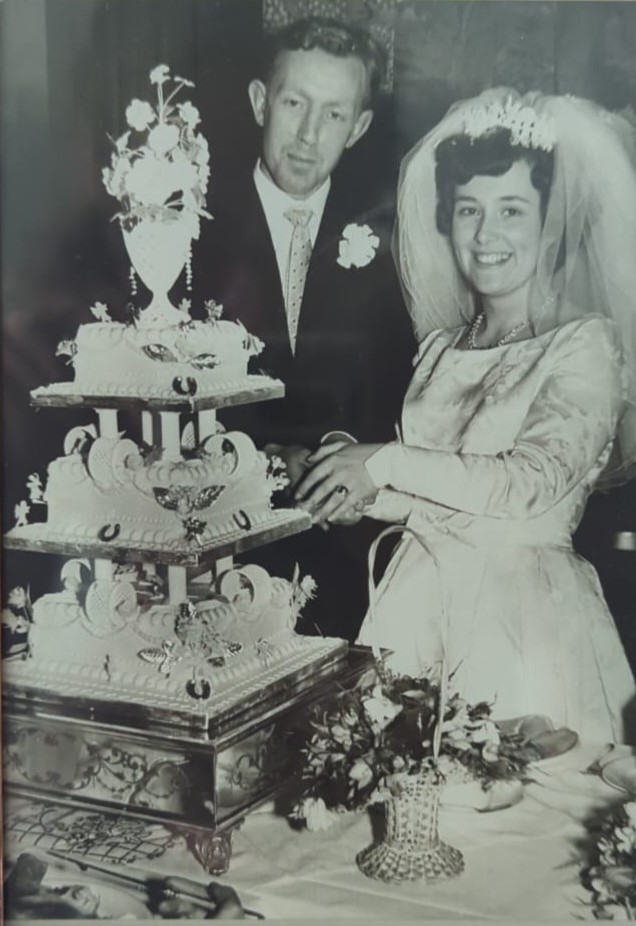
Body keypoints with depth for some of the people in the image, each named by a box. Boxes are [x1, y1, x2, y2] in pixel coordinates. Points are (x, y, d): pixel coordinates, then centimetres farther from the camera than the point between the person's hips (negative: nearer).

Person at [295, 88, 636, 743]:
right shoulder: (439, 346, 11)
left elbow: (531, 482, -16)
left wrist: (384, 462, -13)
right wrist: (364, 494, -3)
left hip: (523, 613, -4)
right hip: (418, 597, 5)